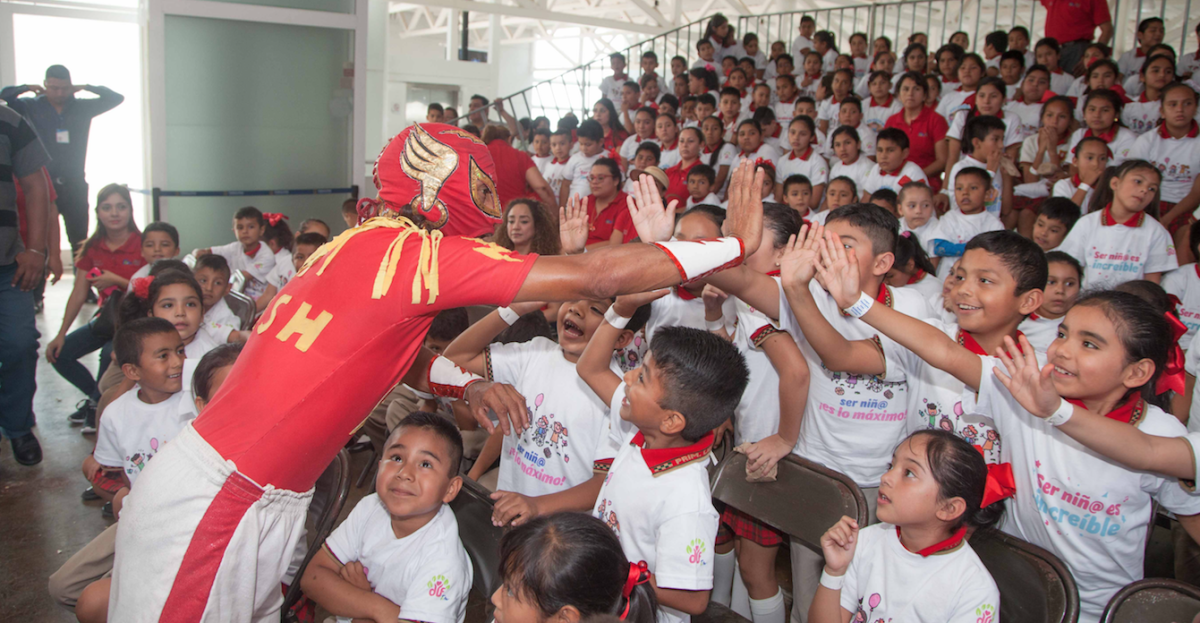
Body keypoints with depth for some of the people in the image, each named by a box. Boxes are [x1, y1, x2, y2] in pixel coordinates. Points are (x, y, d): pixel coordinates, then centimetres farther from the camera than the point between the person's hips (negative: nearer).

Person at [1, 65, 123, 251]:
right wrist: (27, 88, -3)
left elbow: (115, 98, 5)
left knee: (80, 241, 3)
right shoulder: (31, 106, 5)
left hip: (74, 185, 1)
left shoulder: (82, 107, 8)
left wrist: (86, 87, -1)